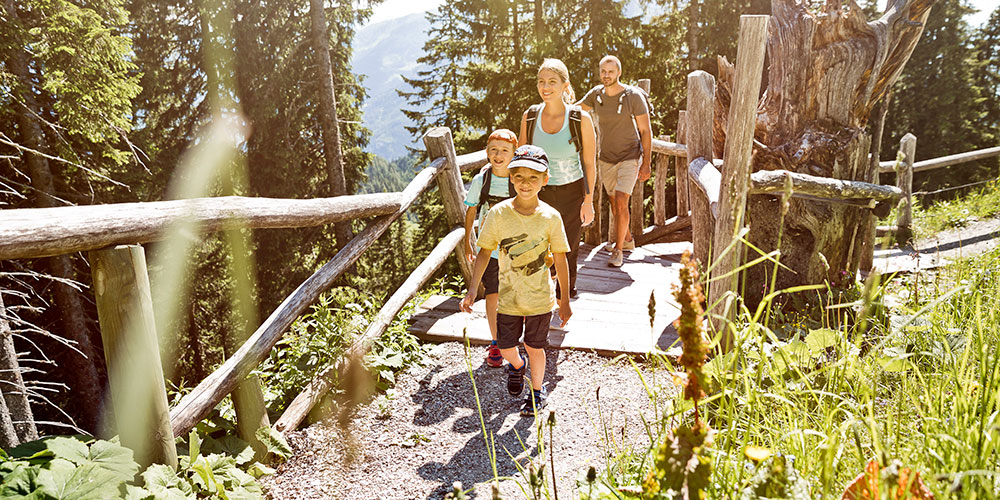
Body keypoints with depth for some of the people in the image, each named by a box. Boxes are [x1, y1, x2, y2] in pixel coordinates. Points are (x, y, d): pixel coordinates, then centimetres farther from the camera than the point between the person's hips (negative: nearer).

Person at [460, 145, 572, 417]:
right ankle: (517, 366, 50)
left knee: (535, 347, 13)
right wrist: (473, 289, -11)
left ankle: (537, 390, 40)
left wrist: (565, 300, 1)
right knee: (506, 347, 13)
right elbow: (485, 251, -4)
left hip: (540, 299, -1)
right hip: (508, 297, 1)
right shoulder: (498, 213, -12)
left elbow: (560, 259, -3)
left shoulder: (551, 216, -12)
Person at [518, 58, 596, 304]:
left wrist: (588, 200, -8)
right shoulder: (530, 116, -3)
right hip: (539, 191, 2)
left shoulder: (580, 119, -11)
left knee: (567, 250, 10)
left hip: (571, 192, -2)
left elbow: (589, 163, -5)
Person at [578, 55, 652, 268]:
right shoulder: (596, 94, -1)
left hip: (630, 157, -5)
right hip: (606, 158, 5)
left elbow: (645, 131, -10)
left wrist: (646, 163, -14)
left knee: (621, 202, -16)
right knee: (614, 203, 14)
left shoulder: (634, 96, -12)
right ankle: (627, 239, 36)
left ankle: (618, 250, -5)